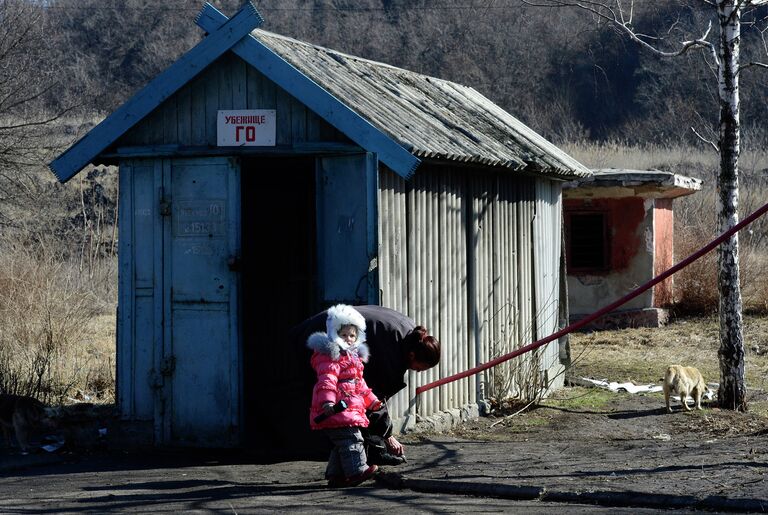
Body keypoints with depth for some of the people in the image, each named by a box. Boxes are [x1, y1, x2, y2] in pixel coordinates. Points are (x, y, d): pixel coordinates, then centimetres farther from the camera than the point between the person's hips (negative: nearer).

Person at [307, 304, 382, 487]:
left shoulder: (353, 356, 24)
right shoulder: (329, 355, -9)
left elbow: (359, 383, 34)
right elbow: (327, 380, -22)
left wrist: (372, 401, 34)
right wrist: (327, 401, -34)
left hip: (351, 409, 10)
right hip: (337, 409, -10)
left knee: (341, 444, 12)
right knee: (351, 439, -16)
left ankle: (335, 476, 17)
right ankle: (357, 470, -19)